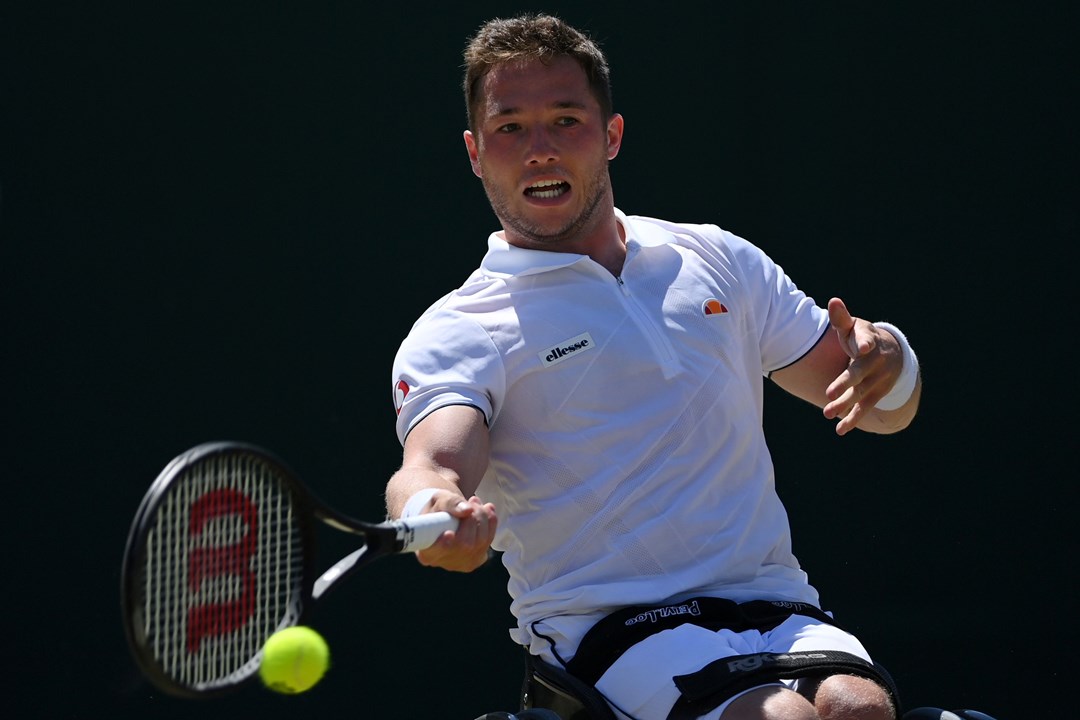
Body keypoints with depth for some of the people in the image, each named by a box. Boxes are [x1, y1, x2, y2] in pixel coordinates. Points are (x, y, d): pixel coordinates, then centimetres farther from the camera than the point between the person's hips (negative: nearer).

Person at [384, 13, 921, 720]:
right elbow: (433, 461, -17)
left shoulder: (719, 262, 16)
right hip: (606, 627, -3)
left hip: (775, 605, 3)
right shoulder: (457, 334, 3)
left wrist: (886, 364, -3)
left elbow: (887, 411, 22)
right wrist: (433, 512, -42)